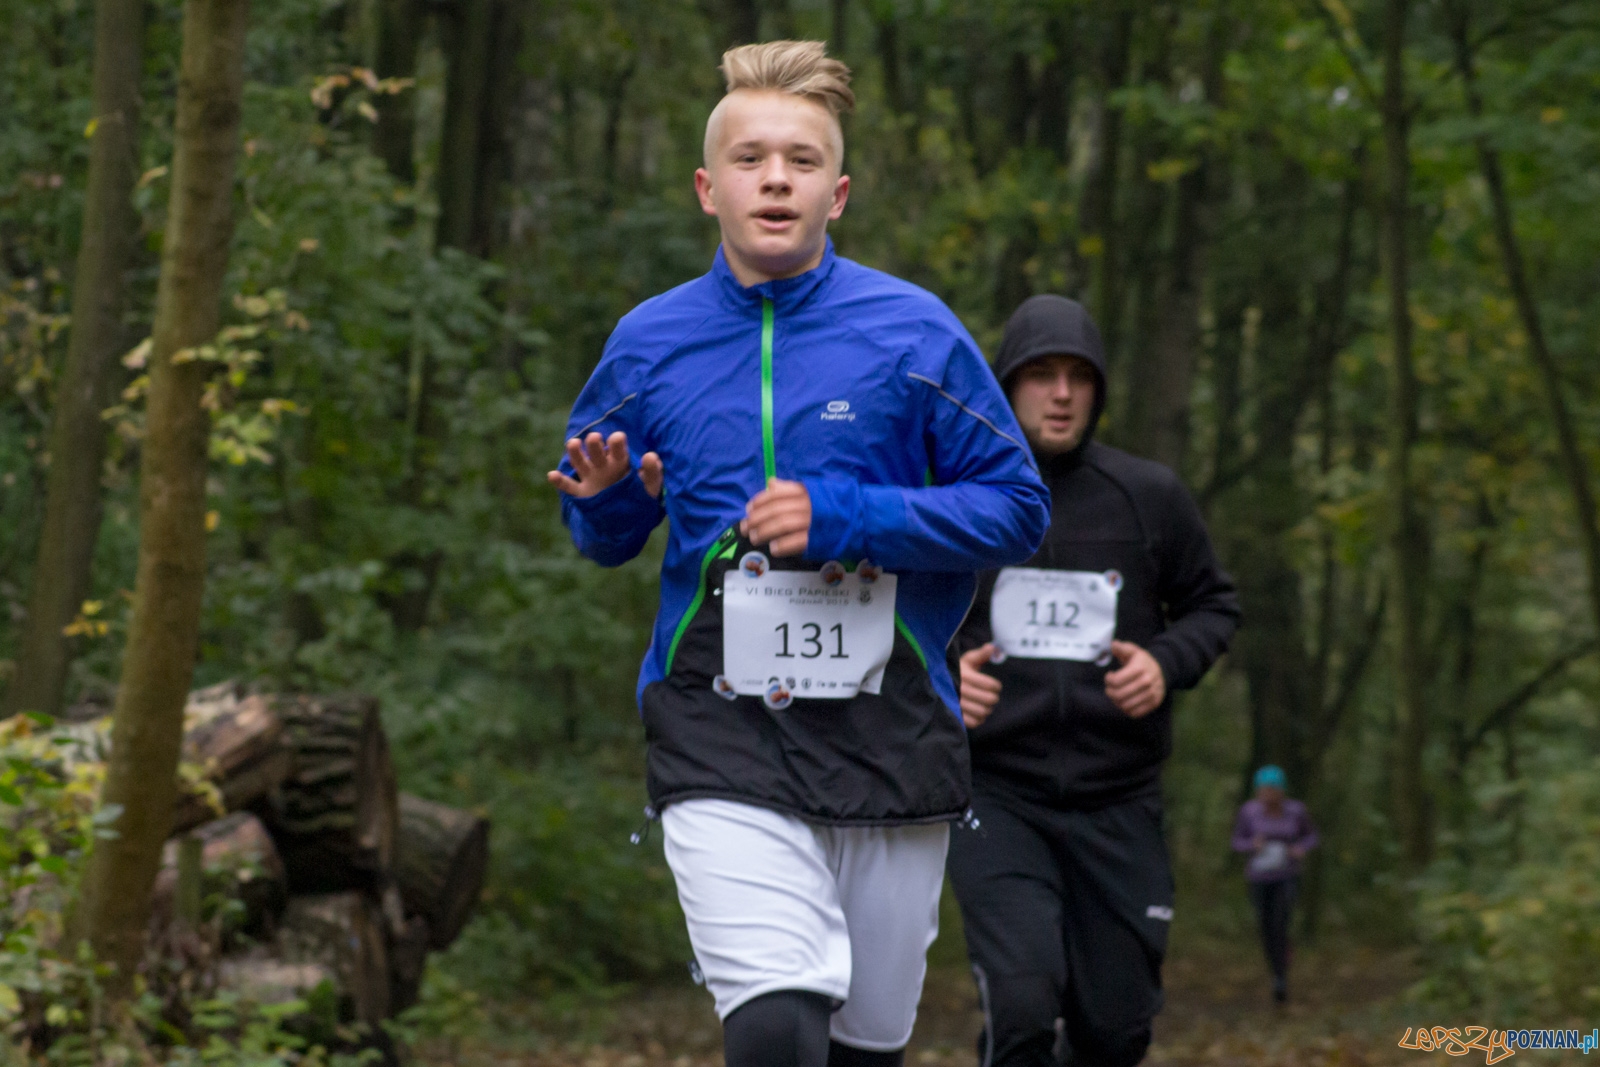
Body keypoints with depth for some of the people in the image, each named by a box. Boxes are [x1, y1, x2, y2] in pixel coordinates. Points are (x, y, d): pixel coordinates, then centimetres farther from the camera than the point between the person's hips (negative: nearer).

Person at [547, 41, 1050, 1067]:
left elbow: (1018, 508, 0)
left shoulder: (914, 332, -1)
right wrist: (603, 499, -6)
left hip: (889, 739, 0)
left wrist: (849, 518, -13)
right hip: (720, 740, 0)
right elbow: (604, 537, 19)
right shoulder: (649, 345, 6)